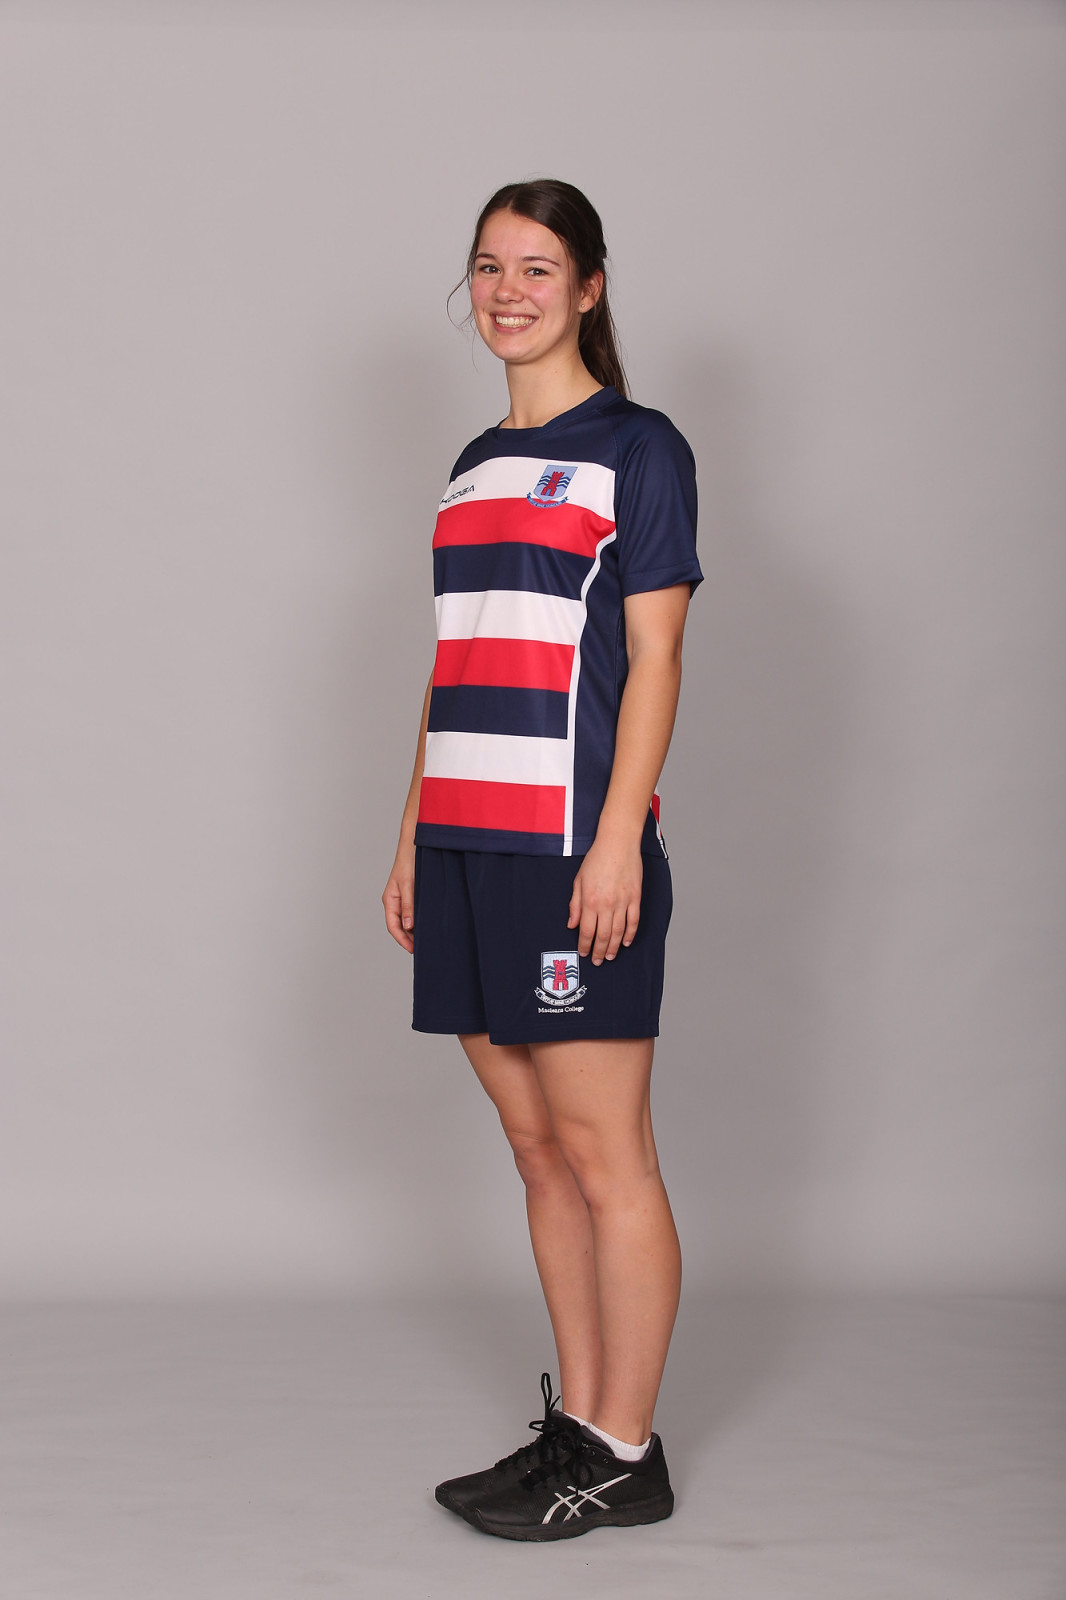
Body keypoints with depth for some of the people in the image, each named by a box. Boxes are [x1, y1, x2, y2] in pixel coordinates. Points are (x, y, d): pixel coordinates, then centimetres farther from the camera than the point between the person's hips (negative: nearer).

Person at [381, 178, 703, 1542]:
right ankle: (576, 1420, 19)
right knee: (537, 1148, 10)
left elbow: (653, 660, -7)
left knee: (601, 1151, -3)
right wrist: (414, 839, 15)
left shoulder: (637, 447, -1)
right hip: (470, 850, 7)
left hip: (571, 846, -7)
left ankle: (623, 1454, 6)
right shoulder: (475, 466, 19)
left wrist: (616, 840, -15)